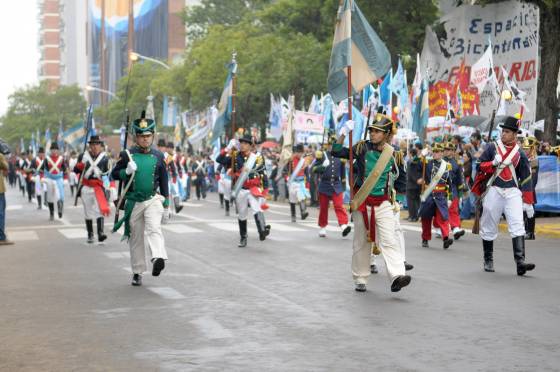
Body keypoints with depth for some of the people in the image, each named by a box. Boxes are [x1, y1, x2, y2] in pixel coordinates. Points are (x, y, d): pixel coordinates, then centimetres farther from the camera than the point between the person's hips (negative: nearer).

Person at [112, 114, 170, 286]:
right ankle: (137, 273, 18)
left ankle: (158, 259, -45)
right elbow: (114, 174, 5)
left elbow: (164, 182, 9)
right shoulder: (127, 155, 0)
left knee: (154, 228, -25)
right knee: (136, 238, 7)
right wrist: (127, 171, -17)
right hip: (134, 202, 1)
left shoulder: (158, 156, 4)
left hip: (153, 199, -1)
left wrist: (166, 207, 8)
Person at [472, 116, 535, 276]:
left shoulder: (520, 154, 8)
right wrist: (493, 163, -17)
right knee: (489, 227, 6)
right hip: (493, 191, 0)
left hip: (513, 192, 0)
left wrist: (528, 202, 4)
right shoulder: (492, 147, 5)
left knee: (517, 225, -13)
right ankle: (488, 261, 21)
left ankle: (520, 262, -20)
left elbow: (526, 178, 8)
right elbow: (480, 166, 2)